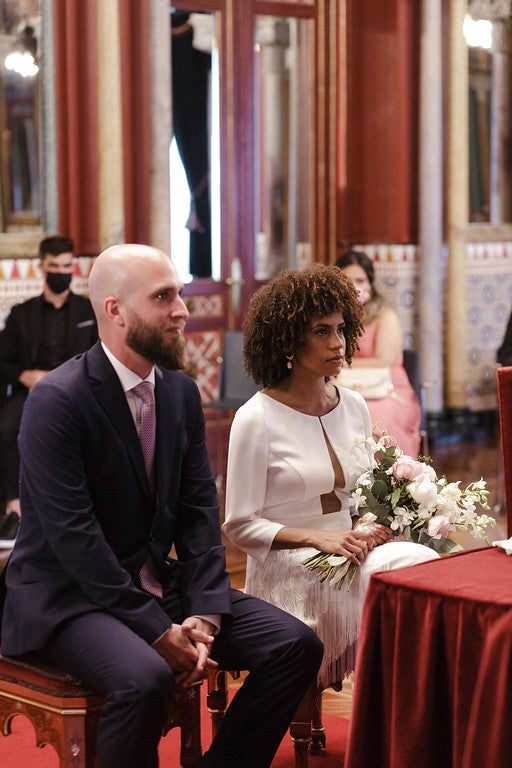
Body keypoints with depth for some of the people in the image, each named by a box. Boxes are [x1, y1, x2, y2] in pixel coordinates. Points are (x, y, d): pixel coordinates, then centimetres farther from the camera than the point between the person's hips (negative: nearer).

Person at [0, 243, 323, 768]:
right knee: (145, 679, -36)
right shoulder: (56, 400, -16)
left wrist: (203, 614, -10)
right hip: (66, 597, -7)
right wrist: (158, 632, -21)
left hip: (156, 584, 7)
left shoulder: (181, 392, 6)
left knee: (296, 645, -7)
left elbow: (199, 509, 5)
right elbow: (73, 533, -21)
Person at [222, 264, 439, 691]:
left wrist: (371, 528, -3)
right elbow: (240, 526, -6)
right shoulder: (257, 418, -7)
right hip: (289, 571, -6)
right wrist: (317, 537, -17)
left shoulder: (354, 407, 11)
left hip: (352, 555, 6)